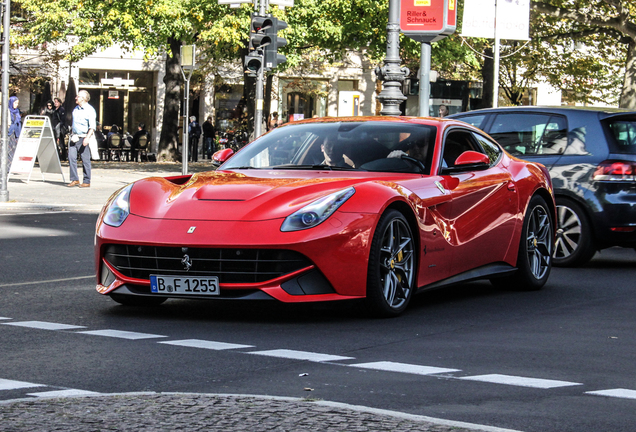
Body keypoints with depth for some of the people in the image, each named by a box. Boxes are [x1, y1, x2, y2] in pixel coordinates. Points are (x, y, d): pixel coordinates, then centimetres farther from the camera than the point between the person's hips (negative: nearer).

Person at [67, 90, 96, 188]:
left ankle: (87, 182, 4)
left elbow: (92, 127, -13)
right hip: (74, 137, 7)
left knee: (85, 160, -2)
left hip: (83, 138, -7)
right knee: (71, 157, -3)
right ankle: (74, 180, 2)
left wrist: (87, 138, -23)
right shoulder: (76, 109, 16)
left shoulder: (90, 110, -6)